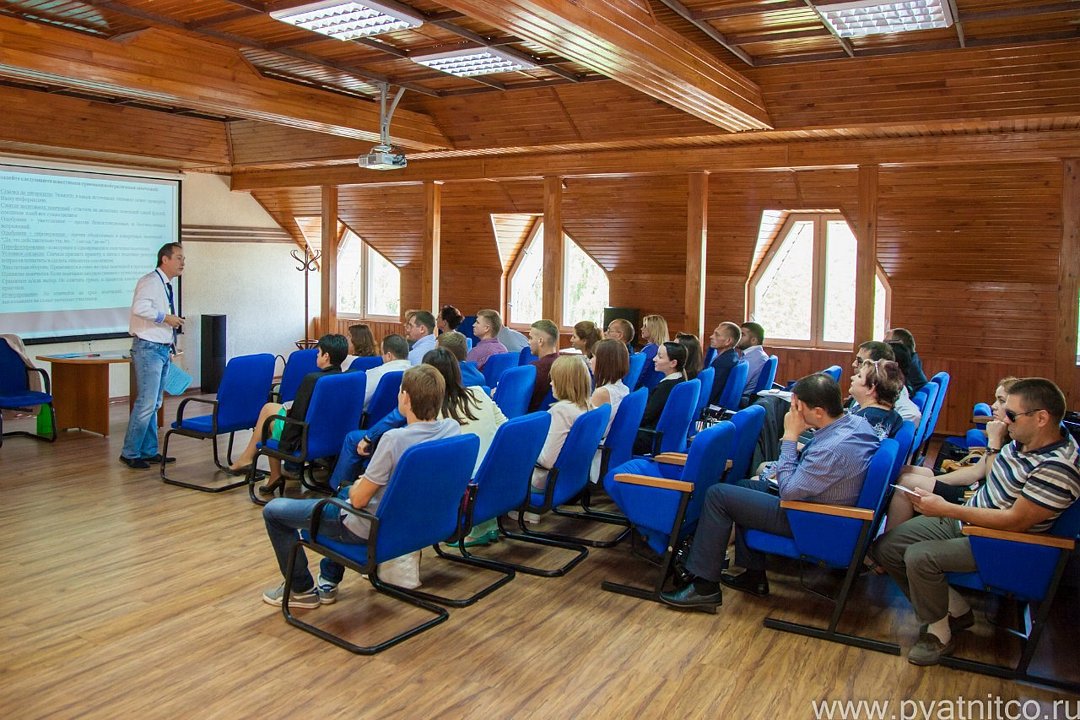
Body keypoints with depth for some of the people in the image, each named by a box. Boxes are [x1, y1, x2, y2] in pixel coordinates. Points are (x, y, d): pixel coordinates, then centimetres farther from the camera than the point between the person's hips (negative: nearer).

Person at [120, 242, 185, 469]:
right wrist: (165, 317, -20)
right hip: (148, 348, -9)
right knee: (146, 403, -10)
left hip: (163, 349, 9)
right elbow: (140, 307, -28)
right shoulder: (151, 281, -11)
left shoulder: (167, 287, 17)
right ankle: (130, 453, -1)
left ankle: (149, 451, 19)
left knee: (154, 404, 12)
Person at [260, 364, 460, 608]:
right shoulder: (452, 428, -12)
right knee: (344, 491, 38)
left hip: (367, 530, -8)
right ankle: (328, 582, 40)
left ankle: (302, 590, 22)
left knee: (273, 511, 8)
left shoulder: (394, 439, -32)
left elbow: (359, 500, -22)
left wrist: (356, 487, 0)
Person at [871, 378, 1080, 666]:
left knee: (919, 557, -30)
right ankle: (955, 610, 14)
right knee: (885, 548, 0)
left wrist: (946, 509, -27)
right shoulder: (1022, 441, 0)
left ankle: (939, 633, -4)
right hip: (965, 518, 9)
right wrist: (994, 443, 6)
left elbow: (1016, 522, -26)